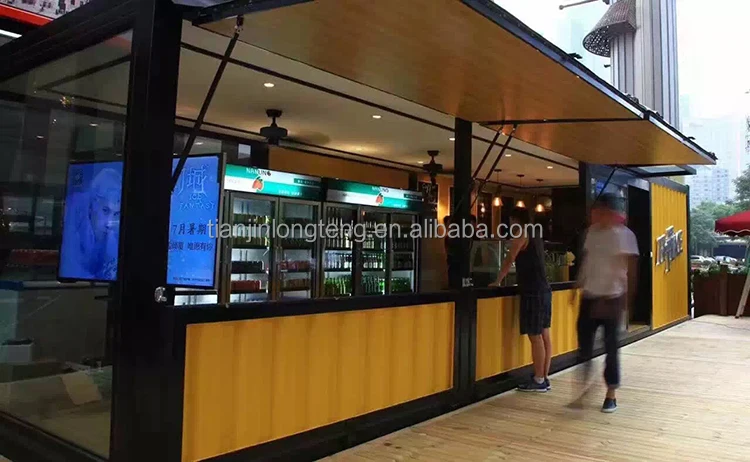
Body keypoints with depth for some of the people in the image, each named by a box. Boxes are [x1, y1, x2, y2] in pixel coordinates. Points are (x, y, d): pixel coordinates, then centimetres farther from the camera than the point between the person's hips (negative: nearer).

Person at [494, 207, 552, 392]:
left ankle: (538, 381, -2)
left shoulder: (521, 235, -7)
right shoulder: (535, 235, 18)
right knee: (544, 335, 9)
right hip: (543, 290, 9)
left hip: (533, 292, -9)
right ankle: (544, 378, 14)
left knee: (535, 337, -6)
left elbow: (509, 261, -6)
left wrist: (497, 282, 4)